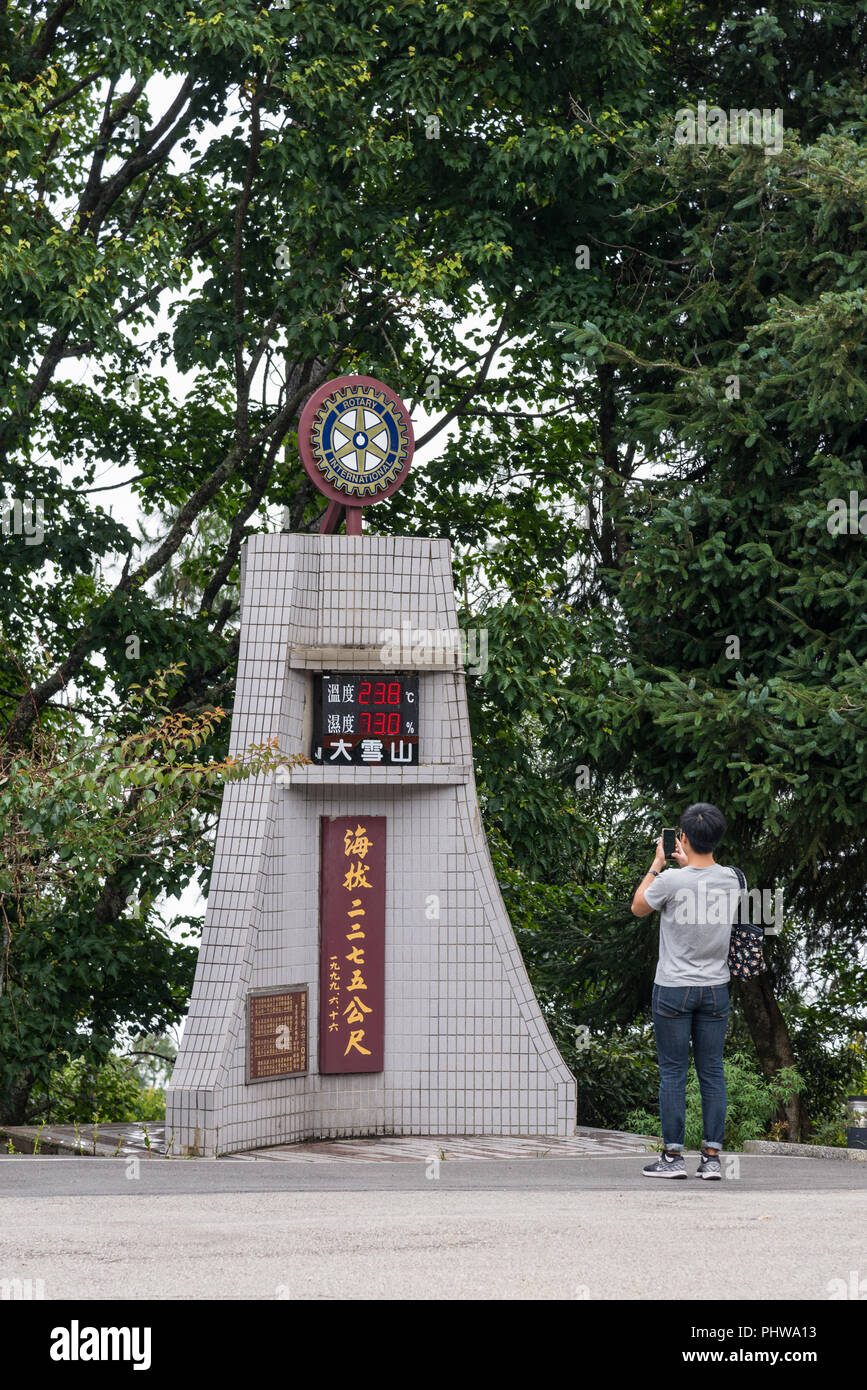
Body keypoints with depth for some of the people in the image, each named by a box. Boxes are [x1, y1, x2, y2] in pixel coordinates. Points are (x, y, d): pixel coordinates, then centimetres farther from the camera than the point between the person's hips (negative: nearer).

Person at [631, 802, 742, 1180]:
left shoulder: (671, 881, -16)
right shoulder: (730, 880, -2)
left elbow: (638, 907, 4)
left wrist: (657, 864, 11)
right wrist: (686, 864, 25)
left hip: (674, 989, -4)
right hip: (716, 989, 4)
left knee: (673, 1074, 2)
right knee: (712, 1072, 7)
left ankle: (673, 1156, 3)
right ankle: (712, 1157, 6)